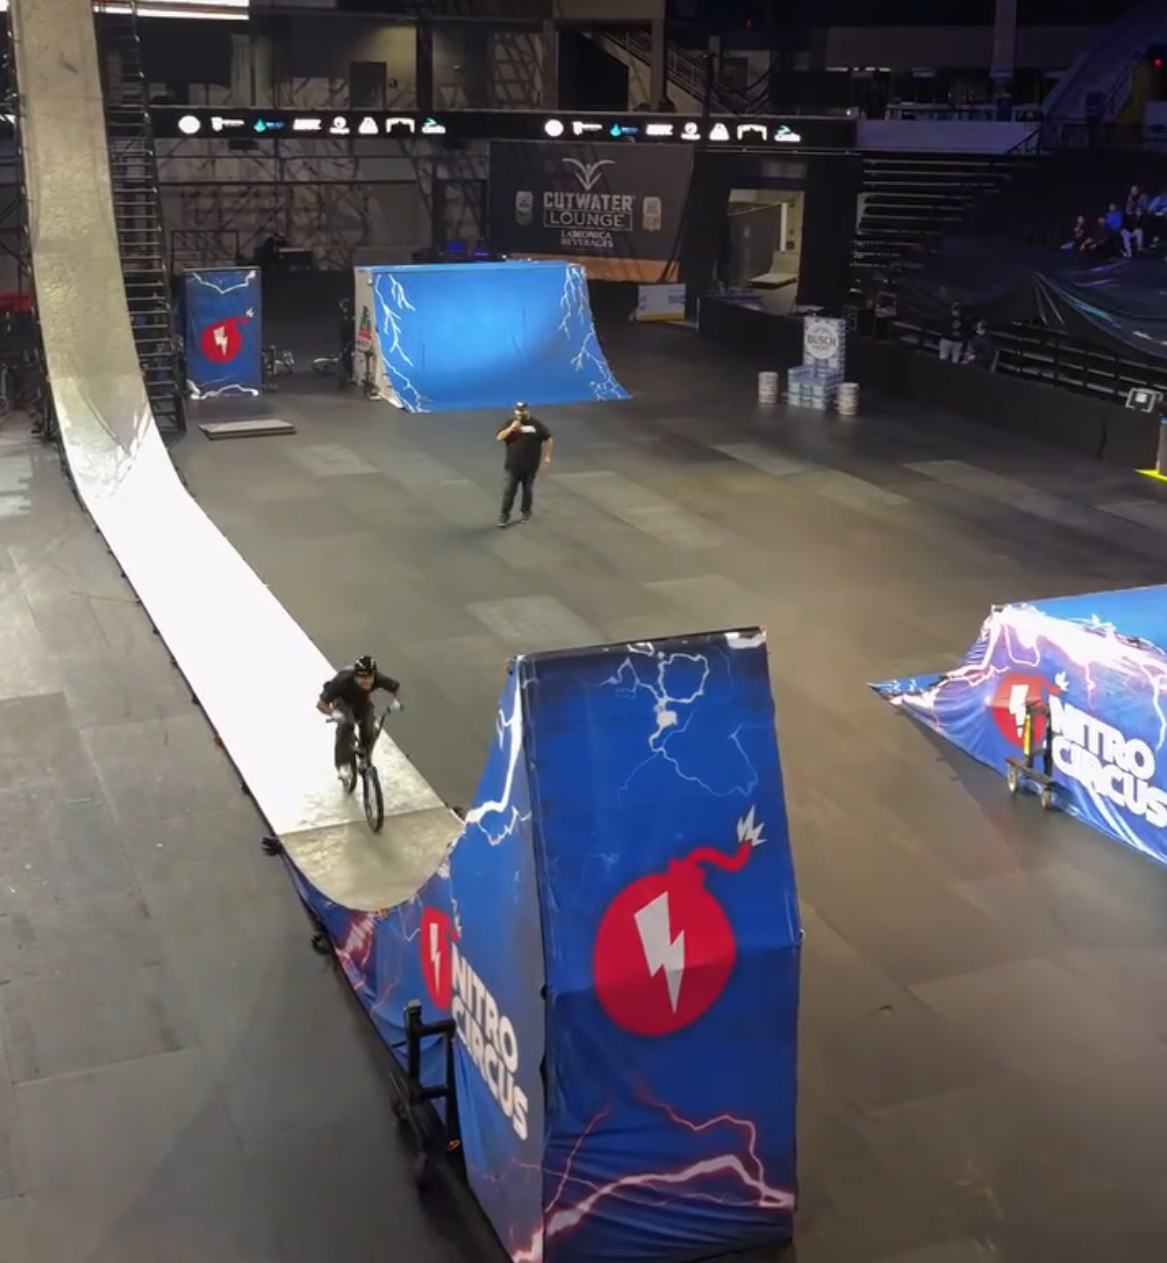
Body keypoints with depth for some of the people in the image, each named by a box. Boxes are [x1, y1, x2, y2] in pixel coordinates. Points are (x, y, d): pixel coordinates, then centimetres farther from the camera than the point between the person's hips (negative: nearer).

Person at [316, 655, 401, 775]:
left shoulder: (378, 679, -35)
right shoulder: (343, 681, -42)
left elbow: (396, 688, -13)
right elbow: (320, 704, -37)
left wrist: (395, 700, -32)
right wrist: (333, 713, -55)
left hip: (362, 702, 3)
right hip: (343, 701, -3)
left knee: (368, 733, -10)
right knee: (346, 725, -32)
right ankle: (343, 764, -23)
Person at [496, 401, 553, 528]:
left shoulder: (536, 424, -5)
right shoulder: (510, 423, -3)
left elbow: (548, 439, 3)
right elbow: (499, 438, -10)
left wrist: (547, 456, 0)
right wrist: (511, 428, -22)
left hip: (530, 466, 0)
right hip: (513, 466, 0)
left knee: (528, 491, 13)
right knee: (508, 491, -1)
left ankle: (526, 512, 31)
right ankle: (504, 516, 5)